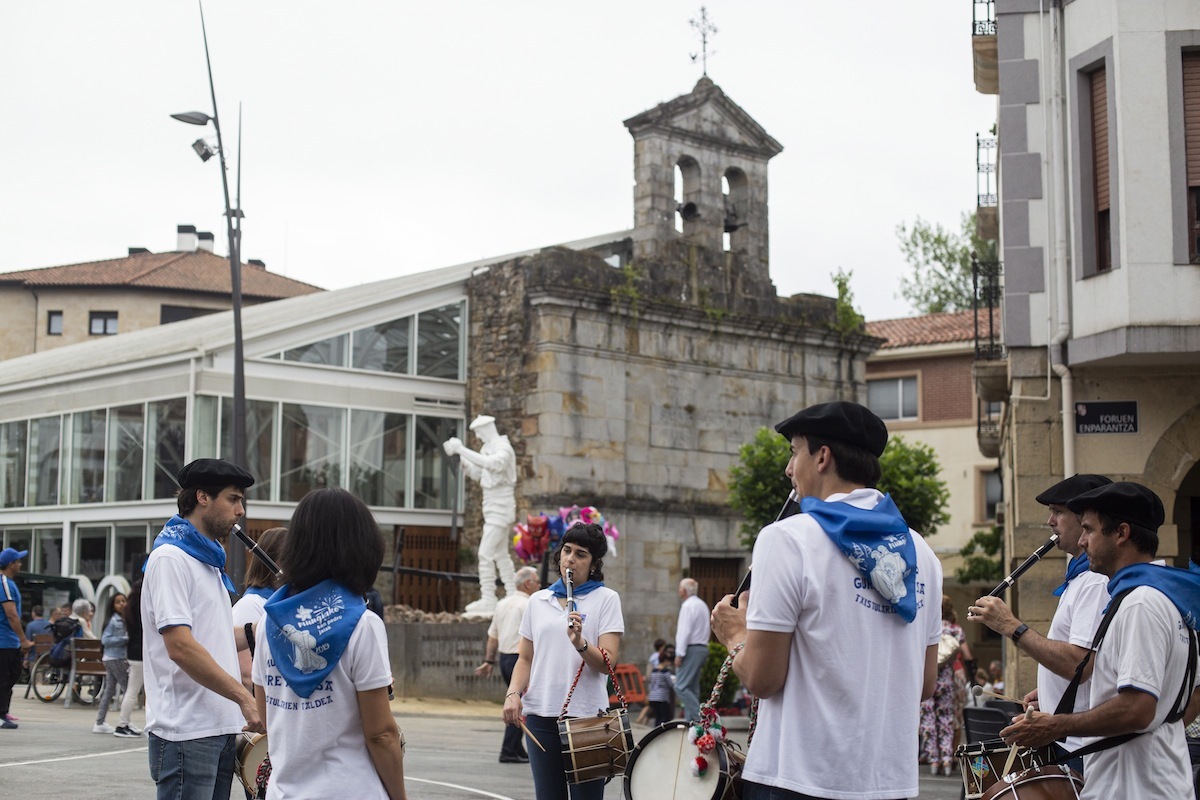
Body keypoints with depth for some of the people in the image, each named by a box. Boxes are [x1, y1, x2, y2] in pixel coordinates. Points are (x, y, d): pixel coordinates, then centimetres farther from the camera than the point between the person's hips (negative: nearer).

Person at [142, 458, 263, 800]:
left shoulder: (209, 561, 18)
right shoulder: (170, 558, -11)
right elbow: (180, 646, -20)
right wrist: (244, 697, -21)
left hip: (221, 729, 9)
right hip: (187, 730, -9)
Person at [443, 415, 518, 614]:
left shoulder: (503, 449, -15)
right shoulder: (487, 448, 12)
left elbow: (491, 464, -35)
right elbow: (475, 473, 16)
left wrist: (462, 449, -33)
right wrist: (458, 454, 1)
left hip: (500, 506, -10)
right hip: (493, 508, 10)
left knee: (486, 554, -13)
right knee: (500, 554, 13)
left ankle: (487, 599, -12)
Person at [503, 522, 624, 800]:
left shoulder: (606, 599, 1)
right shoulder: (538, 600, 13)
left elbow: (607, 663, -8)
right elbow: (525, 658, 16)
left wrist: (580, 643, -26)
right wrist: (513, 693, -2)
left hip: (586, 715, -4)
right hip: (540, 715, 4)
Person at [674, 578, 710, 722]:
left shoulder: (688, 606, -11)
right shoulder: (702, 605, 19)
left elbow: (685, 631, -17)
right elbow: (708, 630, 22)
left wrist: (679, 654, -17)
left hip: (691, 649, -10)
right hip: (702, 647, 10)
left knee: (681, 687, -11)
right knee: (693, 688, 10)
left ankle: (700, 717, -18)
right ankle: (690, 720, 9)